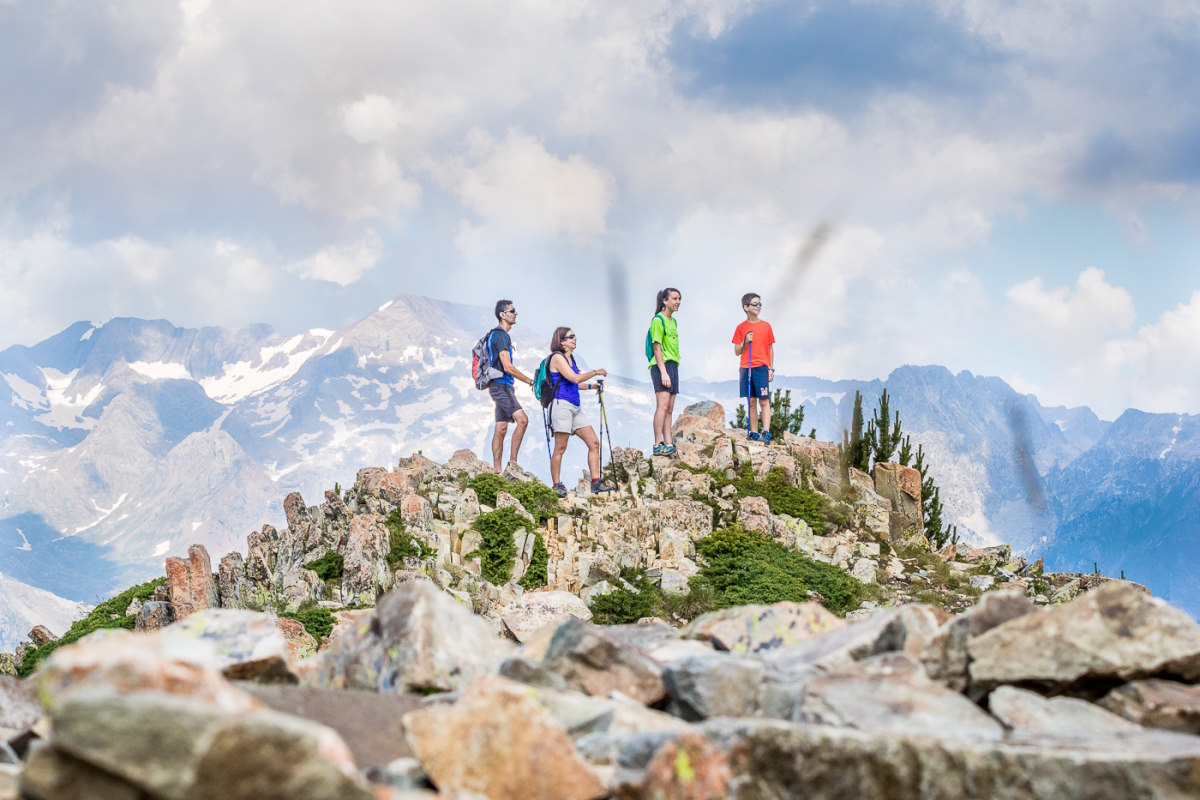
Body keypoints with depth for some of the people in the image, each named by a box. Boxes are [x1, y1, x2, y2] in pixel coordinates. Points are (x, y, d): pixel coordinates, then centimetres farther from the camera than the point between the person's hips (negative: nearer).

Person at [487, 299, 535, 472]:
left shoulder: (501, 334, 20)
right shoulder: (500, 335, -13)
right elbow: (508, 367, -19)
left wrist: (511, 388, 25)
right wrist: (531, 381, -13)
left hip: (502, 386, 10)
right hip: (500, 385, -10)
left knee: (501, 428, 7)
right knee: (522, 420, -20)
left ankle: (496, 470, 6)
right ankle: (512, 462, -19)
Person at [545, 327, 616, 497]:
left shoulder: (570, 358, 19)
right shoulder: (557, 357, -8)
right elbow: (574, 378, -16)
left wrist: (591, 386, 14)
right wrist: (595, 372, -7)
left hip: (575, 407, 9)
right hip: (562, 405, -9)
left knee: (594, 442, 2)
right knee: (560, 448, -7)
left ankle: (596, 483, 1)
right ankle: (556, 486, -1)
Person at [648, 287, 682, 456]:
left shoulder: (673, 321, 18)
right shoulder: (658, 320, -7)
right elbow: (657, 347, -12)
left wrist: (672, 370, 14)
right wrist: (663, 372, -19)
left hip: (673, 366, 9)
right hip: (661, 366, -9)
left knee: (669, 408, 5)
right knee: (663, 405, -15)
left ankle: (668, 444, 4)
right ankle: (658, 445, -18)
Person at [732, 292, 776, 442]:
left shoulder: (766, 326, 5)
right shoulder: (741, 328, 5)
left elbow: (770, 349, 8)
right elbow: (737, 351, 7)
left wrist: (771, 369, 3)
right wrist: (745, 342, -12)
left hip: (762, 367, -1)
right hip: (746, 368, 1)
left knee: (764, 401, -8)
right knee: (751, 401, 5)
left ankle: (766, 432, -12)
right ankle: (754, 433, 8)